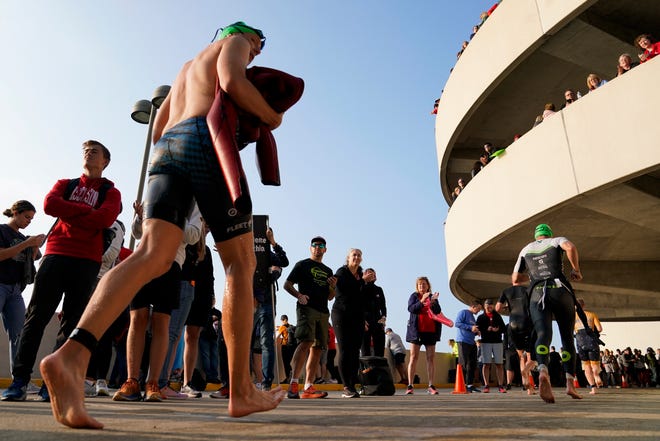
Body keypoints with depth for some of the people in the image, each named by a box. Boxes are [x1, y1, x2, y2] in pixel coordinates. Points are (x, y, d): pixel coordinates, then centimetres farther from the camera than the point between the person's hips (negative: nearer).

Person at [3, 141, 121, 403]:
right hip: (55, 254, 2)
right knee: (36, 316, -3)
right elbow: (49, 204, -1)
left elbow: (105, 219, -9)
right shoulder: (65, 184, 20)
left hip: (87, 261, -2)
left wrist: (68, 213, -3)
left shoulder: (110, 192, 11)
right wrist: (87, 211, -4)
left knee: (72, 322, -4)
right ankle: (19, 379, 1)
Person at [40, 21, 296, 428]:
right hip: (206, 144, -7)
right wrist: (272, 117, 9)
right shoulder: (230, 43, 18)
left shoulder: (187, 68, 40)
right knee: (241, 263, -5)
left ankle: (72, 356, -39)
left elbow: (158, 131, 35)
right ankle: (241, 392, -7)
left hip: (166, 151, 7)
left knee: (153, 257, -14)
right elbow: (233, 82, -7)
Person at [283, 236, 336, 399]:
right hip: (306, 308, -6)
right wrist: (299, 295, -16)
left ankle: (308, 387, 4)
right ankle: (293, 384, -23)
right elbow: (287, 284, 2)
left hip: (323, 312, 6)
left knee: (317, 348, 1)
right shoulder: (302, 265, 9)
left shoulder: (328, 271, 24)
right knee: (306, 342, -22)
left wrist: (332, 287, 4)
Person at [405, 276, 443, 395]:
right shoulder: (414, 296, 6)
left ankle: (431, 386, 5)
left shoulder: (432, 297, 12)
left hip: (431, 330, 3)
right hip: (416, 330, -2)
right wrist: (422, 301, -25)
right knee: (414, 357, -3)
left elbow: (438, 311, -1)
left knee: (431, 358, 2)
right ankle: (410, 386, -3)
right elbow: (411, 308, -11)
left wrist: (433, 301, -19)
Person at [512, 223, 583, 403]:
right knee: (567, 337, 11)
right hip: (560, 290, -1)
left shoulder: (526, 250, 24)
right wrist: (576, 269, 2)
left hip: (537, 294, 1)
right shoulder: (556, 241, 17)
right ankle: (570, 383, 3)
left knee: (543, 334, -17)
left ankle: (543, 371, -46)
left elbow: (515, 279, 26)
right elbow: (570, 247, -10)